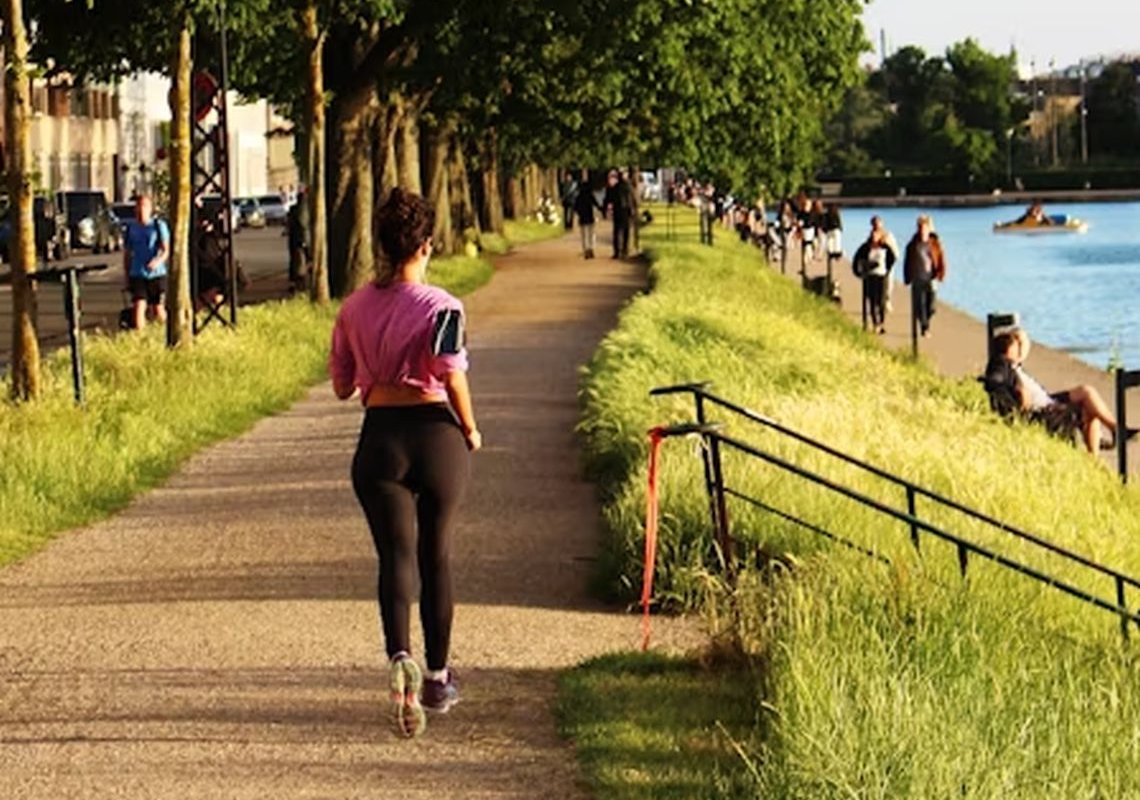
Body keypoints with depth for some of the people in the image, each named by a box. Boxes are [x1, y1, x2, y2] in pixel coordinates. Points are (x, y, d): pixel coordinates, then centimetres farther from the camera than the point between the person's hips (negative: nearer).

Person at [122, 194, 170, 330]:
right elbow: (126, 254, 17)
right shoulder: (131, 228, 10)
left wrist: (158, 260, -26)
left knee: (158, 310, 4)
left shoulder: (159, 225, 2)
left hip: (157, 274, -1)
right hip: (137, 274, 1)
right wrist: (127, 276, 14)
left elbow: (166, 250, -4)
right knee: (139, 306, -14)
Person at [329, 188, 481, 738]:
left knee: (396, 556, -3)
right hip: (436, 432, -1)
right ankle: (437, 678, 22)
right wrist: (469, 430, -6)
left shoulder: (355, 308, 4)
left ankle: (400, 657, -29)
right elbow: (452, 373, -20)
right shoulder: (441, 306, -8)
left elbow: (342, 386, 10)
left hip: (381, 437, 2)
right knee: (437, 557, 13)